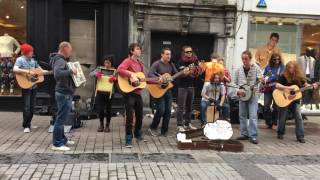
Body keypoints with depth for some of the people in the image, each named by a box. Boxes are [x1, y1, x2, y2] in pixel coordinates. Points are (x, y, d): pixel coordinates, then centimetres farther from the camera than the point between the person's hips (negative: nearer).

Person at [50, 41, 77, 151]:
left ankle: (62, 139, 31)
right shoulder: (60, 60, -17)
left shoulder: (62, 60, 15)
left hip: (65, 93, 11)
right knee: (60, 119, -5)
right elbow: (57, 73, -35)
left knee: (61, 118, 18)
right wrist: (70, 71, -28)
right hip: (64, 94, -11)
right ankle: (57, 144, 0)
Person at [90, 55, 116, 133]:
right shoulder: (100, 68, 6)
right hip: (100, 92, 1)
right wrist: (96, 74, -22)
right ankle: (101, 124, 24)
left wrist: (114, 78, -31)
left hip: (109, 93, -1)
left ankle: (107, 125, 25)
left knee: (108, 110, 4)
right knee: (100, 109, 0)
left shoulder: (114, 70, 2)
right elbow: (90, 74, 0)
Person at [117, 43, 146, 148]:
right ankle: (128, 140, 3)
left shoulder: (140, 63, 17)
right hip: (129, 93, -8)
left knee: (140, 115, 19)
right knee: (130, 116, -7)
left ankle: (138, 135, 39)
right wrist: (131, 75, -32)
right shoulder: (128, 61, -9)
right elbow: (119, 70, -27)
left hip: (138, 93, 8)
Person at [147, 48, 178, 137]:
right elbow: (150, 74, -22)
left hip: (168, 90, 6)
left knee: (168, 112, 4)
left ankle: (164, 132, 14)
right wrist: (158, 79, -37)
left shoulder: (171, 65, 11)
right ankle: (152, 128, 12)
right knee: (161, 111, -9)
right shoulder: (157, 64, -10)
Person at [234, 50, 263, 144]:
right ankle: (244, 134, 19)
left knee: (253, 116, -9)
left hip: (253, 95, -3)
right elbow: (235, 83, 8)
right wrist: (238, 91, -8)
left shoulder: (255, 67, -4)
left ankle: (253, 136, -5)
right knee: (242, 115, 8)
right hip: (242, 96, 4)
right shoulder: (239, 70, 3)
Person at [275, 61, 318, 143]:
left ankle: (300, 136, 1)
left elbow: (305, 84, 7)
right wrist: (287, 88, -28)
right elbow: (277, 85, -20)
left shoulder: (299, 76, 2)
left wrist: (312, 86, -13)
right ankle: (280, 133, 26)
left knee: (299, 118, -4)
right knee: (282, 118, 6)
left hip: (295, 100, 3)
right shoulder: (283, 76, -10)